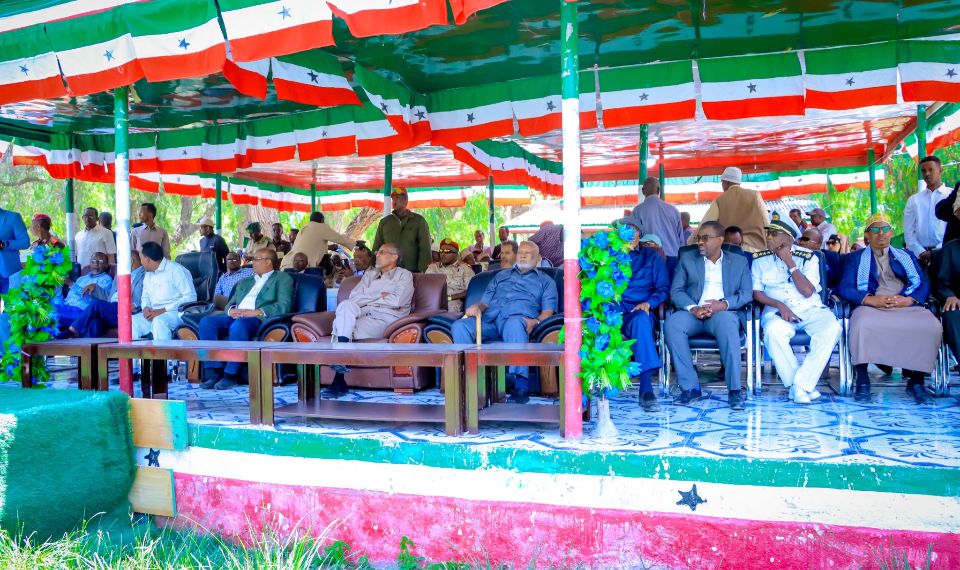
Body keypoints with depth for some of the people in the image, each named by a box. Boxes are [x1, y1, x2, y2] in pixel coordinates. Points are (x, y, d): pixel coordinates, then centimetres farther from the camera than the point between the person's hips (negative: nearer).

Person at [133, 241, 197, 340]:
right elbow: (145, 297, 26)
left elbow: (191, 297, -15)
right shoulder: (148, 274, 20)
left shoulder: (176, 270, -7)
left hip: (175, 313, -7)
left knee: (159, 321, -37)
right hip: (153, 314, 7)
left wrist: (163, 310, -19)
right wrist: (146, 308, 0)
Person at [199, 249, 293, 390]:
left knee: (239, 325, -39)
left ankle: (231, 375, -30)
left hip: (259, 319, -6)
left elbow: (284, 306, -5)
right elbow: (230, 303, 24)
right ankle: (213, 373, -23)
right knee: (206, 322, -22)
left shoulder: (282, 279, 10)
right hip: (236, 317, 7)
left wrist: (257, 312, -17)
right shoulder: (244, 282, 31)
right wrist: (231, 310, -1)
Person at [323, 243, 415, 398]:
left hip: (385, 321, -5)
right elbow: (354, 298, 13)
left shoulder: (404, 275, 12)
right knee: (346, 305, -29)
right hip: (362, 317, 5)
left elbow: (397, 302, -8)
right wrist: (380, 296, 1)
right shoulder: (369, 274, 29)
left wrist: (368, 298, 4)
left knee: (340, 324, -27)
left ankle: (339, 380, -28)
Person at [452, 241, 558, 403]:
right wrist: (477, 307, 2)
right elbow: (485, 303, 28)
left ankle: (521, 384, -48)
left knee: (514, 323, -43)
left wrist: (536, 321, -13)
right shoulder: (501, 276, 37)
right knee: (460, 326, -28)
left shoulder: (545, 281, 26)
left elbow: (548, 311, 11)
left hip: (519, 318, -3)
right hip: (489, 319, 4)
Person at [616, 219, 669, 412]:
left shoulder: (651, 256, 19)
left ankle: (646, 389, -44)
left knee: (640, 319, -39)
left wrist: (648, 304, -11)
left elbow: (663, 288, 9)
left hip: (640, 312, 0)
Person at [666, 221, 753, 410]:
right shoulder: (687, 259, 16)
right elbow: (676, 290, 6)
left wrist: (724, 304, -15)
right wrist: (692, 308, -14)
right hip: (693, 313, 1)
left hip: (723, 312, -1)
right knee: (672, 322, -32)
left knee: (727, 323, -38)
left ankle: (734, 390, -33)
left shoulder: (739, 262, 16)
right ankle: (690, 387, -26)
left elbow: (747, 293, 5)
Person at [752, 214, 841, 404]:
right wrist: (779, 305, -14)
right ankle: (801, 385, -20)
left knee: (832, 327, -31)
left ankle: (802, 384, -25)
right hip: (778, 311, -1)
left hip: (810, 310, 1)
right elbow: (756, 292, 2)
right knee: (773, 329, -36)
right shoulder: (760, 259, 7)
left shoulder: (808, 257, 4)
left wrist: (789, 262, -8)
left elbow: (807, 291, -8)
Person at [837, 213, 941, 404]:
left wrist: (908, 299, -10)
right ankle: (862, 380, -23)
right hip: (872, 307, -2)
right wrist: (870, 299, -13)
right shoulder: (855, 258, 22)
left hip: (908, 307, 2)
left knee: (931, 326, -30)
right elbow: (845, 288, 6)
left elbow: (923, 285, 13)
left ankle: (916, 380, -13)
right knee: (862, 324, -37)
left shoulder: (906, 256, 28)